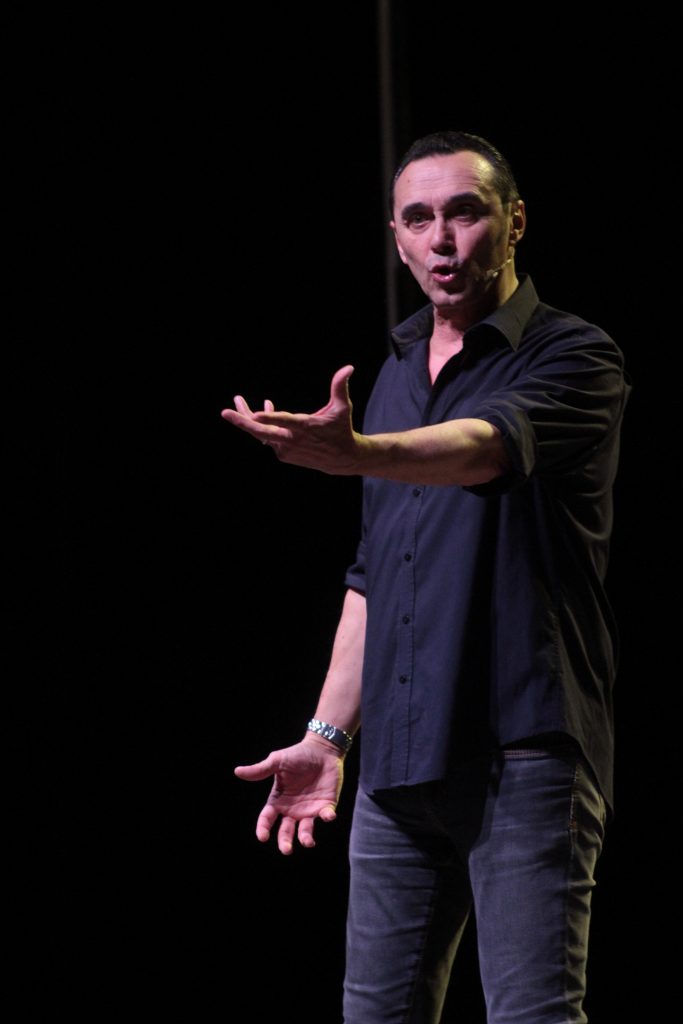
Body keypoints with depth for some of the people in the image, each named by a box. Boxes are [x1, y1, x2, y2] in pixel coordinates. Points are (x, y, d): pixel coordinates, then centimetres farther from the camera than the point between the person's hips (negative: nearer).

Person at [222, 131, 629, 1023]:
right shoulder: (398, 374, 18)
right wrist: (329, 734, 15)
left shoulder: (574, 358, -4)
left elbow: (487, 445, -27)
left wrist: (354, 454, -45)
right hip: (399, 765, 7)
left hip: (524, 756, -7)